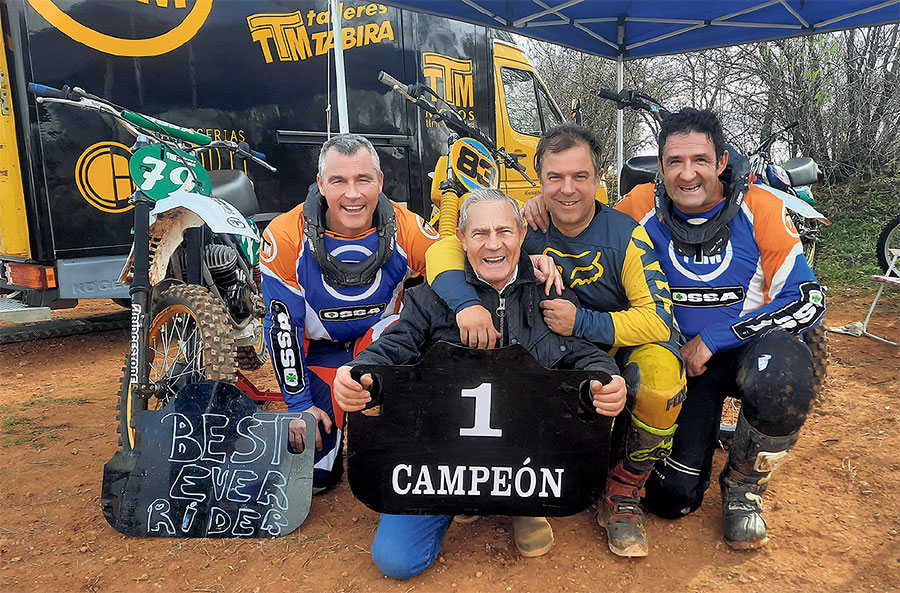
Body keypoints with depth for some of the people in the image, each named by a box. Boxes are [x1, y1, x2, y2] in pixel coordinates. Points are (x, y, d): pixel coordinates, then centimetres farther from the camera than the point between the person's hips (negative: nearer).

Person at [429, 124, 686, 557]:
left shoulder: (626, 236, -13)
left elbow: (659, 320, -18)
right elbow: (444, 250, -14)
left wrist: (582, 322, -28)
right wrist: (466, 302, -34)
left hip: (619, 353, -1)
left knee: (662, 368, -33)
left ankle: (622, 493, -7)